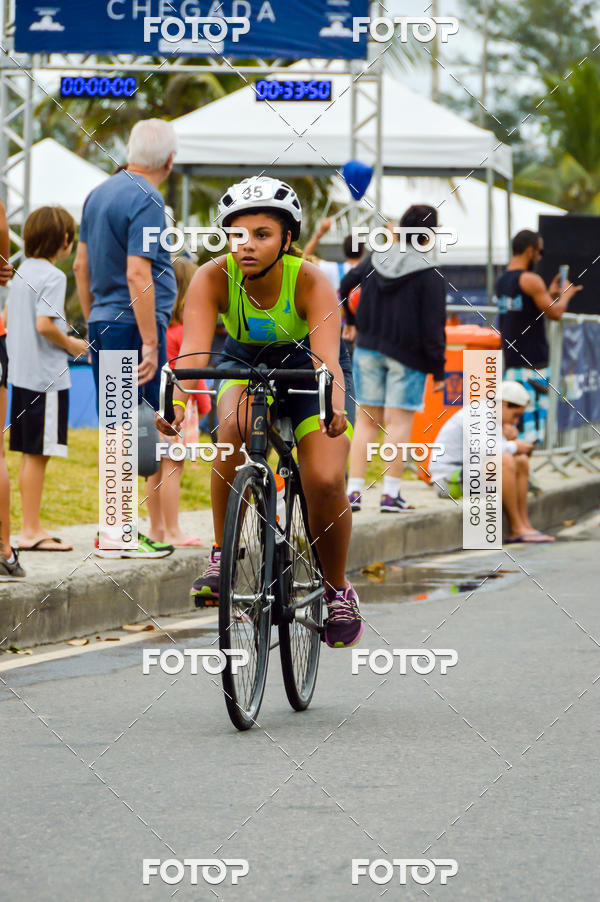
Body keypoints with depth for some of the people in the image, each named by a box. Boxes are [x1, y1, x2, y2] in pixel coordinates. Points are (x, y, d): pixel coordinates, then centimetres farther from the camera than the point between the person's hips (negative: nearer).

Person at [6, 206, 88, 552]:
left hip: (22, 374, 9)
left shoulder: (23, 272, 13)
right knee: (38, 454, -5)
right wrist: (70, 344, -7)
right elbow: (44, 325, -23)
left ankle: (32, 528, 17)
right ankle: (31, 531, -3)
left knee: (31, 455, 13)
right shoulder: (52, 276, -13)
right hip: (46, 377, -9)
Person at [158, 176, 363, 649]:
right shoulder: (213, 278, -28)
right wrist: (177, 402, -61)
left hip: (308, 367, -1)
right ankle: (222, 556, -21)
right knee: (236, 426, -34)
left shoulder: (311, 282, -33)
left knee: (325, 481, -20)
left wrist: (336, 409, -66)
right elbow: (194, 351, -41)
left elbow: (327, 357, -46)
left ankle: (338, 589, 7)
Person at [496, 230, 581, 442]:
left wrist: (549, 294, 26)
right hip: (532, 362, -9)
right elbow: (554, 312, -13)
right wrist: (565, 294, 5)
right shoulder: (530, 280, -13)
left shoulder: (502, 281, 14)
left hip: (510, 359, 9)